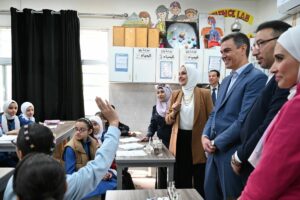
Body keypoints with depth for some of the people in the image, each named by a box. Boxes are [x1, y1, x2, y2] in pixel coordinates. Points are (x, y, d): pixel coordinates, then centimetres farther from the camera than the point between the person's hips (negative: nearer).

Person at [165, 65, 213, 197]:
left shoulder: (204, 94, -4)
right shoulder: (175, 94, 9)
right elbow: (168, 120, 11)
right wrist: (174, 111, -10)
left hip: (197, 142, -4)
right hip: (180, 141, 4)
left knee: (200, 183, 7)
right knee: (181, 181, 12)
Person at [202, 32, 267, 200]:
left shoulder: (257, 78, -13)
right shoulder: (226, 81, 16)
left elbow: (244, 120, -21)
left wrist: (216, 143, -14)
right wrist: (206, 136, 0)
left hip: (233, 154, -8)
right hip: (215, 151, 8)